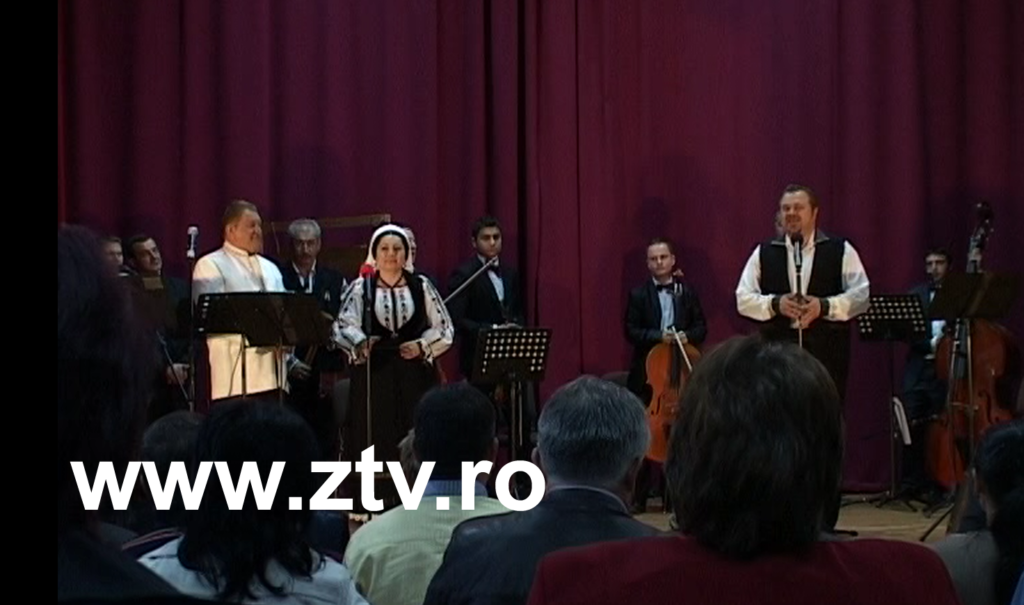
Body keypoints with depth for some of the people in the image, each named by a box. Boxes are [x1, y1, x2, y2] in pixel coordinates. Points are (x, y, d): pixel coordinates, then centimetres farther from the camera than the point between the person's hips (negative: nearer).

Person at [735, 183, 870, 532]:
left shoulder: (840, 251, 6)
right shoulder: (764, 253, 11)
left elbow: (861, 295, -2)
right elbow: (743, 299, 6)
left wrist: (824, 306, -16)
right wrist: (776, 304, -11)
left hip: (827, 356, -1)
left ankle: (826, 520, 9)